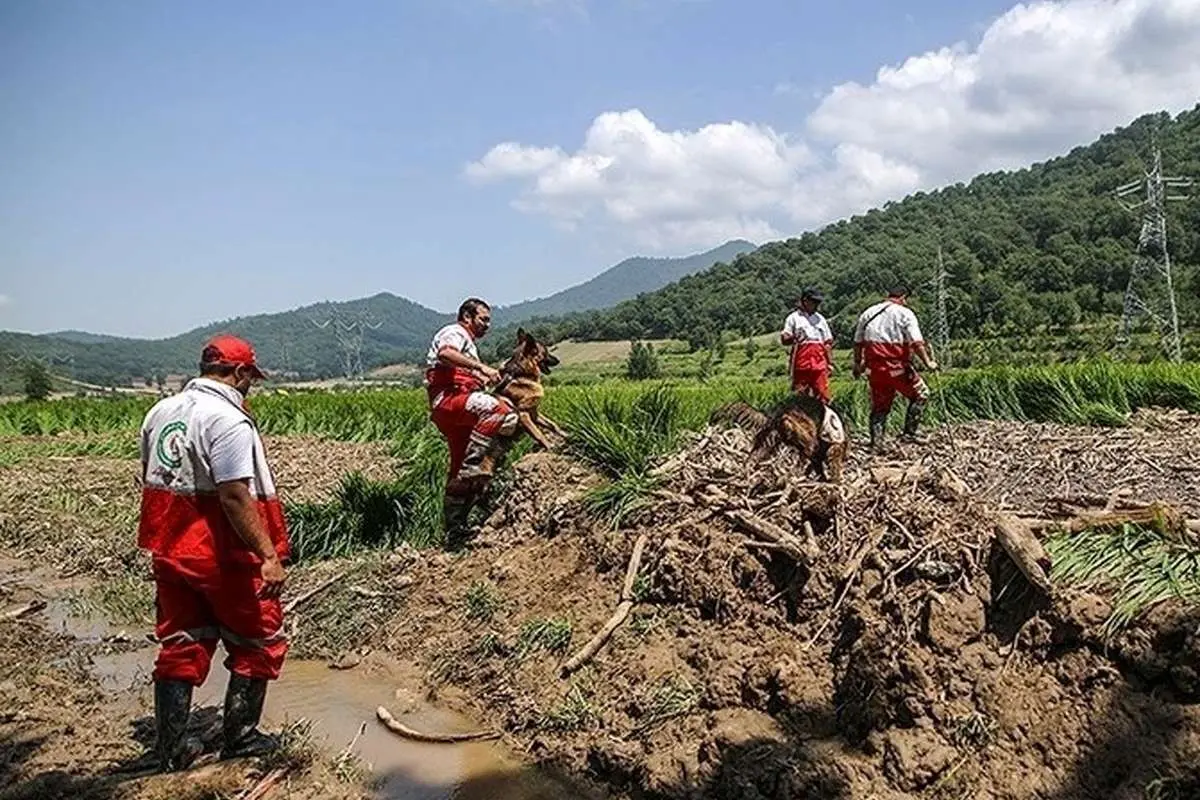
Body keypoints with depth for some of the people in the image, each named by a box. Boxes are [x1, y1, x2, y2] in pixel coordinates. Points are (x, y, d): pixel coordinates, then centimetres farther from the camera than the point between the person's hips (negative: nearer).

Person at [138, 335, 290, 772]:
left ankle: (171, 748, 21)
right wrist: (269, 556, -26)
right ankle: (240, 736, 17)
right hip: (221, 555, -8)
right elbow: (235, 497, -27)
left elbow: (150, 478, 16)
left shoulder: (160, 411, 8)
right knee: (259, 641, 10)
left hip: (169, 551, 8)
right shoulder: (228, 420, -19)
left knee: (180, 645, 16)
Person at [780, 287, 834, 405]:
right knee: (801, 393, -2)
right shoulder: (793, 318, 8)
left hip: (819, 360, 3)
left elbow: (828, 342, 20)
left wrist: (830, 362, 13)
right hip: (801, 359, -3)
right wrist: (793, 338, -21)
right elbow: (783, 340, 1)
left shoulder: (820, 319, 21)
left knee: (822, 393, -4)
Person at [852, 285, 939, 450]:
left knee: (879, 405, 14)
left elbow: (858, 342, 15)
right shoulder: (905, 313, -3)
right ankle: (909, 433, 5)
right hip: (897, 365, -5)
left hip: (874, 367, 5)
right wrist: (927, 362, -9)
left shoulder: (868, 313, 12)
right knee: (920, 394, 11)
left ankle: (876, 442, 11)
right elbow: (916, 342, -12)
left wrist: (858, 364, 23)